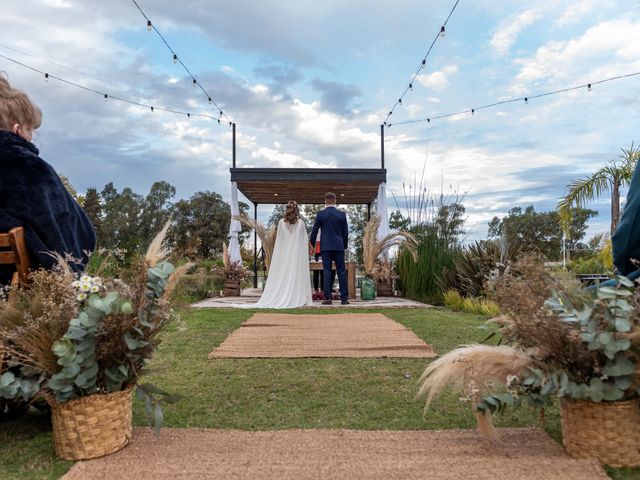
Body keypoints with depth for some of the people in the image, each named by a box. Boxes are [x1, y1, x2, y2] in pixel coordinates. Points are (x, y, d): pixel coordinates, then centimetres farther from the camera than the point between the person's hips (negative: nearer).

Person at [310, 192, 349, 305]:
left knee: (327, 272, 1)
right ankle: (344, 298, 4)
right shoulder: (342, 214, 2)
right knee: (341, 271, 4)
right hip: (339, 247, 1)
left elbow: (314, 230, 1)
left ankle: (327, 298, -2)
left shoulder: (320, 214, -2)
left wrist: (312, 244, 13)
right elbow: (345, 232, 7)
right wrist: (345, 245, 18)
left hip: (326, 247, -1)